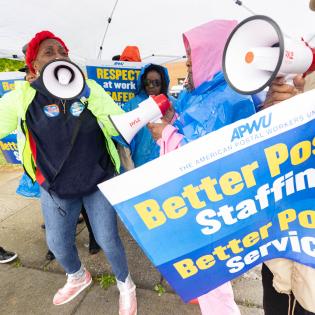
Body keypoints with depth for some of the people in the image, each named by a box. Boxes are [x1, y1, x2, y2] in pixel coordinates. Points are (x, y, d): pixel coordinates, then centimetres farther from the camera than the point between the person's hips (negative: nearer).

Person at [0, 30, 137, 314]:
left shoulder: (89, 89, -8)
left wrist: (85, 94, -24)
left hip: (99, 183, -1)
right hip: (55, 189, 2)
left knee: (107, 240, 5)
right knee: (58, 243, 17)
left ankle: (125, 285, 39)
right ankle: (78, 277, 53)